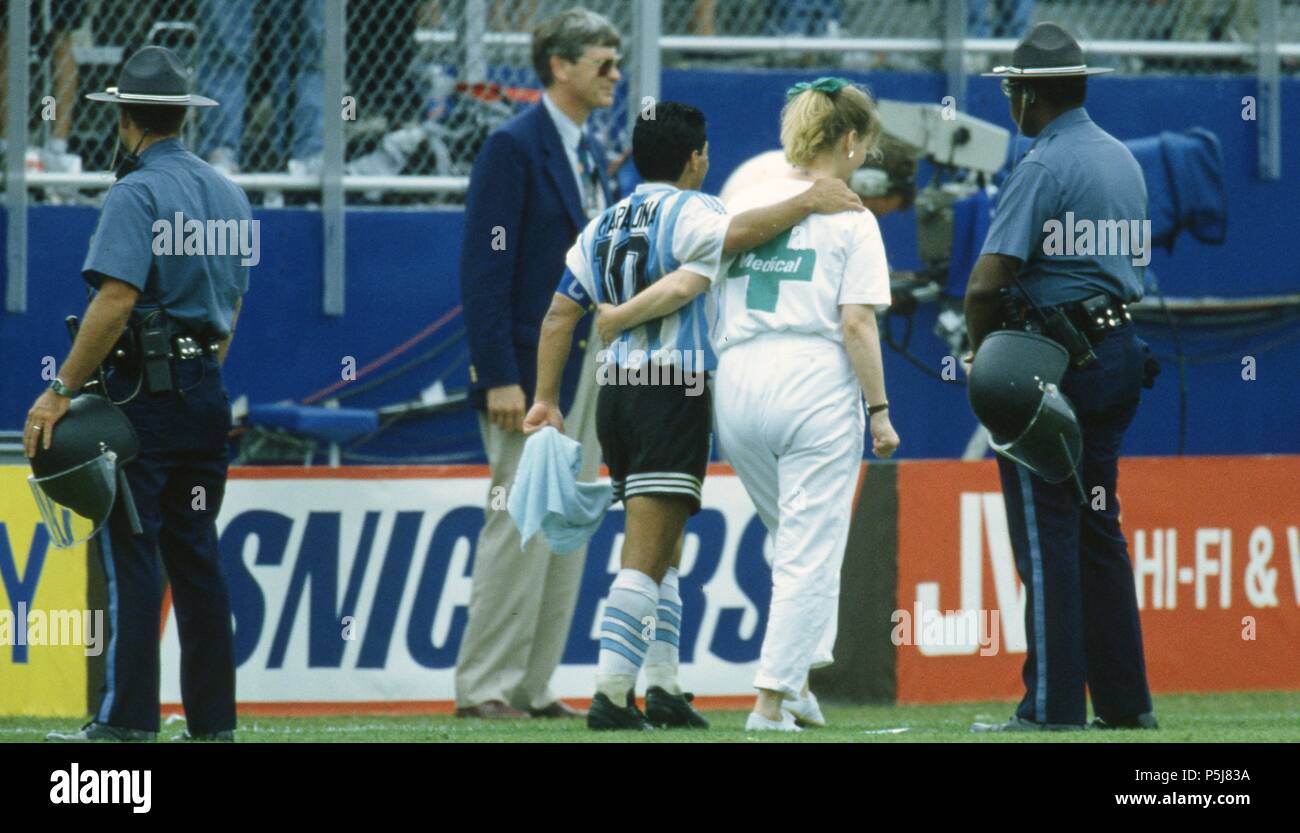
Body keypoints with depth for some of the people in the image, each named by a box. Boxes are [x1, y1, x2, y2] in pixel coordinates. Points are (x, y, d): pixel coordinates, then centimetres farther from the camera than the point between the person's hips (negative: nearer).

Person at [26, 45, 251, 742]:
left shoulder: (136, 193, -12)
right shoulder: (227, 195, 14)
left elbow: (116, 299, -21)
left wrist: (62, 391, -20)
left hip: (141, 394, -8)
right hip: (207, 394, 8)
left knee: (131, 555, -7)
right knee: (197, 556, 10)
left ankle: (128, 719, -10)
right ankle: (213, 719, 9)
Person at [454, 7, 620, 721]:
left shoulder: (590, 154, 16)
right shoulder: (513, 147, -11)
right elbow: (485, 268, -16)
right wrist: (499, 378, -21)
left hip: (587, 364, 9)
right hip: (532, 367, -9)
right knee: (521, 528, -9)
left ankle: (532, 687, 11)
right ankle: (483, 688, -5)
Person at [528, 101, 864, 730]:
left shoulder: (604, 225, 14)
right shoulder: (686, 214, -8)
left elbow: (559, 315, 11)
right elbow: (738, 233, -31)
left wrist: (546, 399, 12)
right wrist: (807, 203, -23)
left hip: (615, 393, 8)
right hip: (672, 394, -8)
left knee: (662, 552, 18)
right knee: (646, 558, -8)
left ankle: (662, 685, 16)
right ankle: (610, 695, -14)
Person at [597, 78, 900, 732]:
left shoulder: (741, 205, 9)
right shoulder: (849, 218, -2)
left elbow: (685, 283, 0)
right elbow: (857, 322, -8)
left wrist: (610, 318, 9)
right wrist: (879, 410, -4)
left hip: (738, 384, 5)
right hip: (815, 385, -5)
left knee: (801, 544, 22)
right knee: (809, 551, 2)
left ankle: (795, 676, 14)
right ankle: (772, 699, -3)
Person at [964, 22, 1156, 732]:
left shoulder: (1042, 168, -15)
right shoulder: (1123, 160, 13)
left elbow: (986, 285, -22)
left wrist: (982, 355, -5)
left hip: (1055, 357, -8)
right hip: (1121, 350, 8)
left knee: (1046, 536, -5)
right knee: (1097, 527, 14)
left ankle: (1052, 706, -5)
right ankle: (1124, 700, 14)